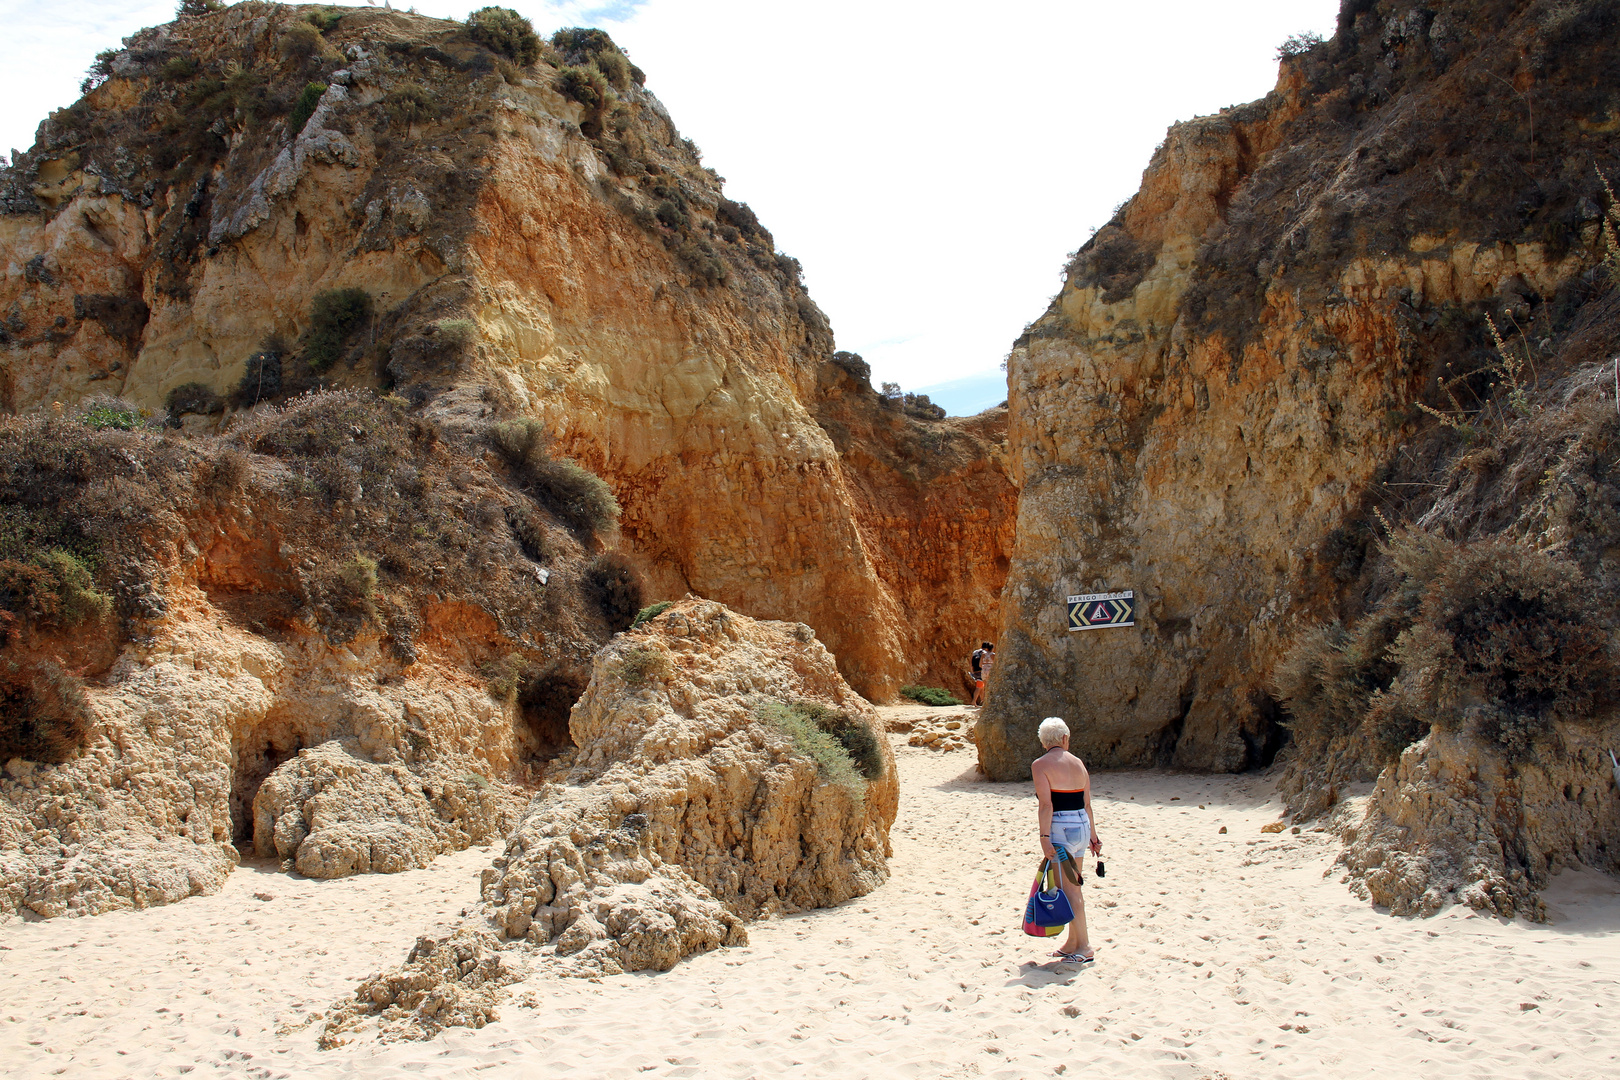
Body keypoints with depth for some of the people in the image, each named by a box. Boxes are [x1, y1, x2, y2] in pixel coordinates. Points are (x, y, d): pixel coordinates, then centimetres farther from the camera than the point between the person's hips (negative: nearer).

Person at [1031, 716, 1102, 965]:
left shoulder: (1040, 765, -7)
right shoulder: (1078, 764, 10)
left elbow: (1046, 805, -16)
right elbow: (1087, 805, 12)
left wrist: (1044, 837, -17)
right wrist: (1093, 837, 18)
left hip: (1060, 829, -7)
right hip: (1082, 826, 7)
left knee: (1069, 890, -2)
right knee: (1074, 888, 15)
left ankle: (1084, 946, -2)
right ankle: (1072, 943, 22)